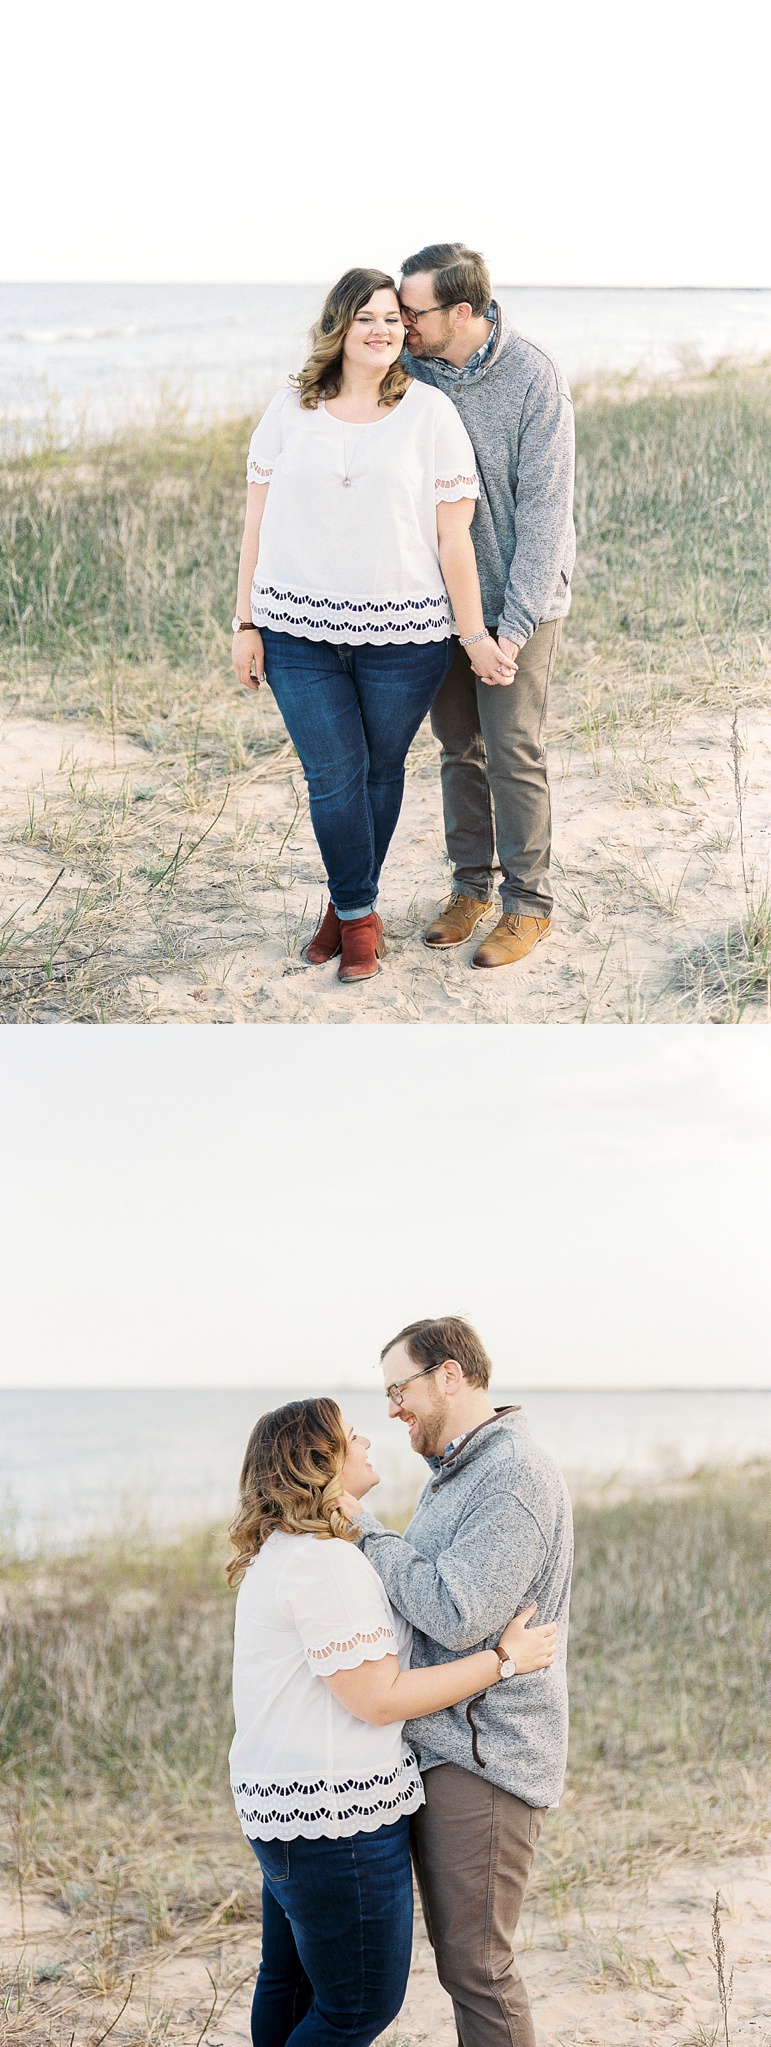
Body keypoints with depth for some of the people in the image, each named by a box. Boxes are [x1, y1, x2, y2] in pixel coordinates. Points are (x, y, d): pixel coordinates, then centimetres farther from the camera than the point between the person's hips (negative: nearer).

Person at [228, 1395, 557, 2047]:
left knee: (290, 1983, 19)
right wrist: (504, 1661, -15)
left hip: (281, 1799, 11)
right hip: (335, 1814, -11)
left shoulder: (280, 1553, 13)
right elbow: (377, 1699, -22)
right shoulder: (327, 1561, -21)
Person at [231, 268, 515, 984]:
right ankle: (356, 913, 16)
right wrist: (245, 624, 4)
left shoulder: (430, 412, 0)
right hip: (300, 631, 1)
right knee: (333, 775, -1)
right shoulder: (289, 411, 6)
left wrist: (475, 635, -2)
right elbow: (258, 522, 8)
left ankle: (351, 903, 27)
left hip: (403, 637, -1)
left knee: (381, 771, 8)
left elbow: (452, 535, -1)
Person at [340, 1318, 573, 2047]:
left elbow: (456, 1615, -25)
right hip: (434, 1745, 10)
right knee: (454, 1950, 17)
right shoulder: (453, 1473, 16)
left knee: (475, 1965, -4)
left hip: (481, 1759, -10)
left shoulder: (517, 1478, -18)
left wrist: (367, 1532, -15)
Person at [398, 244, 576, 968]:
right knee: (458, 747, 12)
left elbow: (544, 506, -16)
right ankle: (470, 887, 26)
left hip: (516, 599, -4)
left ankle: (528, 904, 12)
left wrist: (516, 622, -19)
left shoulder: (533, 377, -16)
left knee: (512, 752, -1)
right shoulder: (408, 369, -3)